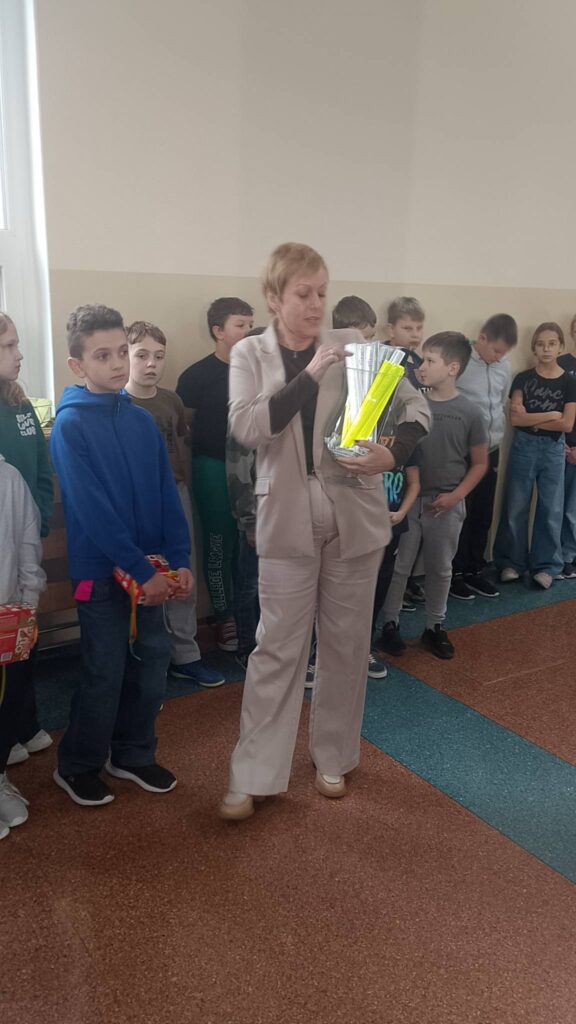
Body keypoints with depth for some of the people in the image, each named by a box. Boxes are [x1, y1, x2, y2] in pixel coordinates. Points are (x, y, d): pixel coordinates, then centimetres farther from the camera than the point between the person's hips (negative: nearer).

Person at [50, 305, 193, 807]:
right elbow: (92, 510, -19)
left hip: (150, 567, 5)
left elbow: (167, 495, 3)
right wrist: (141, 571, -20)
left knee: (152, 662, 11)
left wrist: (180, 560, -6)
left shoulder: (141, 419, 4)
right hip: (101, 569, -5)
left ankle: (132, 753, 32)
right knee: (105, 673, 4)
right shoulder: (70, 424, -12)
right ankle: (77, 765, 26)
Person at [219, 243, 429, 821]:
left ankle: (333, 757, 32)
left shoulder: (351, 345, 2)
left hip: (355, 515, 2)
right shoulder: (250, 354, 2)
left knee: (346, 643, 12)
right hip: (287, 521, -1)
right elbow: (246, 427, -15)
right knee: (277, 647, 2)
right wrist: (310, 374, -21)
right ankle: (251, 777, 16)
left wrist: (394, 453, -21)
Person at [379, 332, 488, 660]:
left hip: (447, 505, 0)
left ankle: (435, 627, 29)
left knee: (440, 569, 13)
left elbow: (480, 463, 0)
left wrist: (456, 495, -10)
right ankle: (390, 624, 22)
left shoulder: (469, 413, -6)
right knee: (399, 566, 7)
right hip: (408, 499, 0)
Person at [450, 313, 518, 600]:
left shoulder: (505, 367, 5)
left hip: (490, 452, 6)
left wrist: (497, 444, 13)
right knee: (460, 516, 3)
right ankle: (455, 574, 17)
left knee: (483, 516, 12)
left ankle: (474, 571, 26)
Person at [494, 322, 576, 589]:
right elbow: (515, 418, -10)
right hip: (523, 447, 0)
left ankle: (546, 565, 16)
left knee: (550, 510, 5)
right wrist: (551, 415, -11)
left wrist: (531, 420, -9)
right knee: (515, 508, 5)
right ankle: (512, 562, 17)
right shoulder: (523, 379, 0)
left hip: (553, 449, 0)